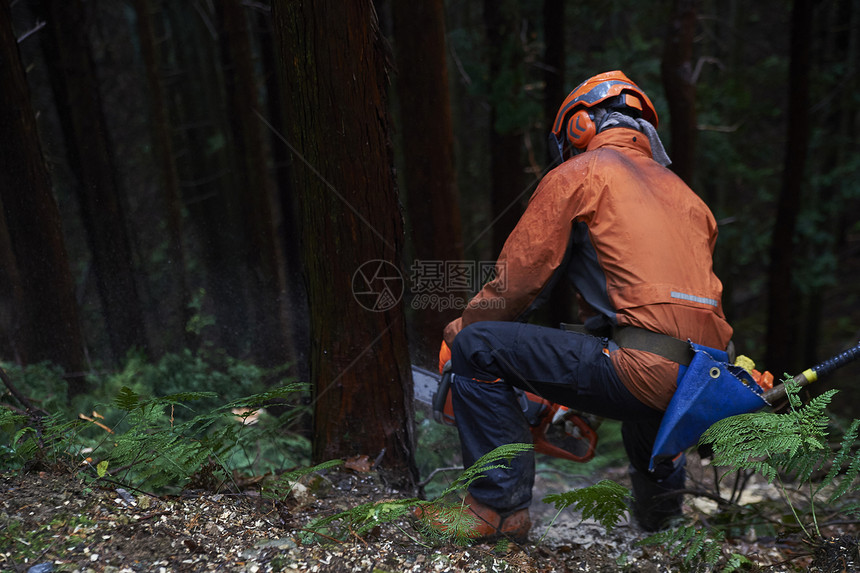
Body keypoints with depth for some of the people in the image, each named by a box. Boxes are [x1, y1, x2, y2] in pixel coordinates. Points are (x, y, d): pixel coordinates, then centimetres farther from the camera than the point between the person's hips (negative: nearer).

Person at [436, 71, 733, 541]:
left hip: (648, 373, -8)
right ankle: (660, 505, 42)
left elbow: (519, 280, 2)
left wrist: (458, 331, 19)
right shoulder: (681, 191, 26)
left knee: (477, 348, 0)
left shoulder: (578, 174, 5)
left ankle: (500, 506, 1)